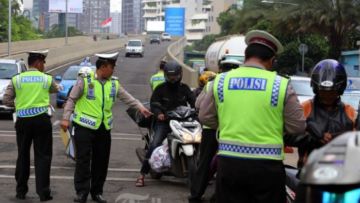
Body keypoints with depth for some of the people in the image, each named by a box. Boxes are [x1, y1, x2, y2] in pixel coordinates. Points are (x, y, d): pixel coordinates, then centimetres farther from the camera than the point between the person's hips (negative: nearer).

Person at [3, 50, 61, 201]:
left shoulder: (16, 79, 3)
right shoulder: (47, 79, 1)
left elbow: (6, 100, 1)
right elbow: (57, 89, 21)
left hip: (22, 121, 2)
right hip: (41, 119, -2)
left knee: (23, 155, 13)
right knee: (43, 156, 3)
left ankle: (21, 191, 19)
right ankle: (43, 192, -1)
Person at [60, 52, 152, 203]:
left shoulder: (114, 84, 9)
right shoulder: (85, 81, -6)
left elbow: (127, 98, 8)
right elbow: (71, 100, -4)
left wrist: (140, 107, -7)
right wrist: (65, 118, -11)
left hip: (104, 128, 5)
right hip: (85, 127, -5)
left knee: (101, 161, 8)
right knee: (83, 160, -5)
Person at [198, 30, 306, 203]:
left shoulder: (220, 80, 0)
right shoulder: (281, 84, -7)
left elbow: (205, 117, 8)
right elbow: (297, 126, -2)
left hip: (229, 162, 2)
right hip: (267, 165, -2)